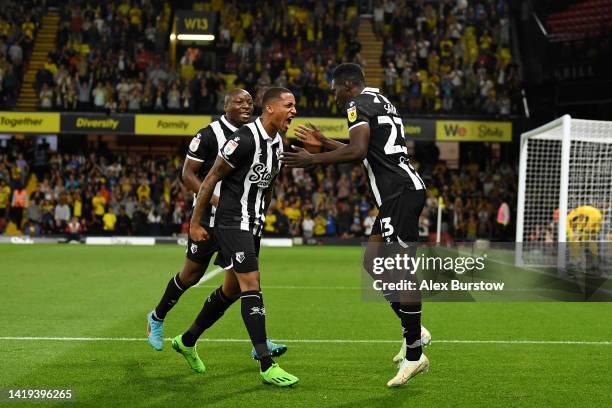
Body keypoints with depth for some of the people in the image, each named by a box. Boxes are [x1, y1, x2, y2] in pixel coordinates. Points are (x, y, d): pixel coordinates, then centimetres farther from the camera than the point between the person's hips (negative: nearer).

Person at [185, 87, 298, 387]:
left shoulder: (278, 144, 9)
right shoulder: (245, 139, -19)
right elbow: (211, 179, -14)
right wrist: (195, 223, -11)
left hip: (252, 226, 10)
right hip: (232, 223, -10)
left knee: (233, 288, 16)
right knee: (251, 285, -14)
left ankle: (187, 341, 33)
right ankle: (267, 366, -16)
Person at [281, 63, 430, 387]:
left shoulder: (357, 105, -5)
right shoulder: (381, 102, 25)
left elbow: (358, 151, -21)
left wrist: (311, 160, -14)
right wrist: (323, 141, 40)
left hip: (400, 194, -10)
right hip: (398, 193, 10)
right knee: (372, 262, 14)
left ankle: (414, 355, -6)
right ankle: (413, 330, 14)